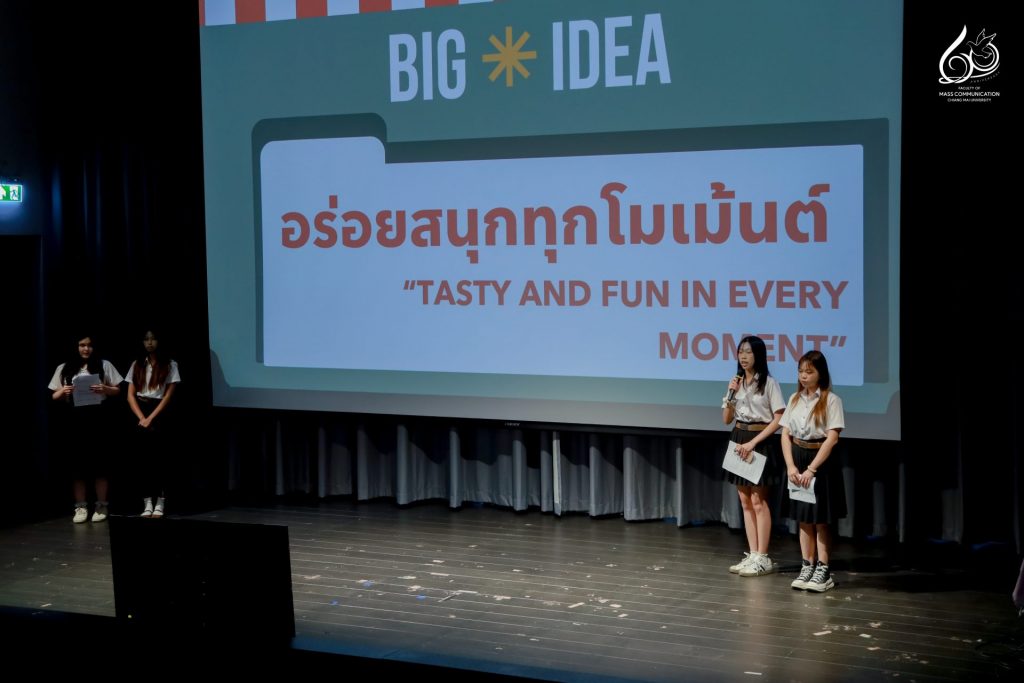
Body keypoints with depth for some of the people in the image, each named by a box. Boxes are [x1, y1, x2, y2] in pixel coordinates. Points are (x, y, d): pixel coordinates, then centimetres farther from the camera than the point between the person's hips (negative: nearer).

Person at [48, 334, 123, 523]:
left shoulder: (104, 365, 8)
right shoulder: (63, 369, 12)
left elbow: (117, 391, 8)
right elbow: (55, 397, 13)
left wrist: (105, 389, -12)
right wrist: (62, 392, -9)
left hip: (96, 418, -1)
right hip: (73, 420, 2)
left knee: (99, 462, -1)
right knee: (77, 463, 1)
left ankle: (101, 506, 6)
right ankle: (81, 507, 7)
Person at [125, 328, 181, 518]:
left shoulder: (169, 365, 3)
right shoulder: (137, 365, 12)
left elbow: (168, 396, -4)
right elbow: (130, 395, 6)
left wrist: (151, 418, -13)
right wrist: (141, 418, -9)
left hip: (159, 412, -3)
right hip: (139, 412, 3)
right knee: (141, 457, -9)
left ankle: (160, 502, -13)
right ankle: (147, 502, -8)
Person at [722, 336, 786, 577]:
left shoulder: (768, 383, -7)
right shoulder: (737, 382, 11)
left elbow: (778, 419, -11)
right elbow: (726, 419, 10)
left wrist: (753, 442, -17)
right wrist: (731, 395, -7)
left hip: (760, 442, -6)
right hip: (739, 440, 6)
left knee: (758, 500, -7)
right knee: (745, 501, 6)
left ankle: (763, 558, -3)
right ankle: (752, 555, 10)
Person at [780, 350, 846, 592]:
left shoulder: (831, 400, -9)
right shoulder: (795, 399, 7)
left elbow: (832, 438, -15)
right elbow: (785, 435, 5)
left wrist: (811, 469, -19)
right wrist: (791, 466, -8)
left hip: (821, 462, -5)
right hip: (797, 459, 5)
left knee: (821, 520, 0)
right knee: (803, 519, 9)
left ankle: (823, 572, 5)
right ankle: (807, 568, 16)